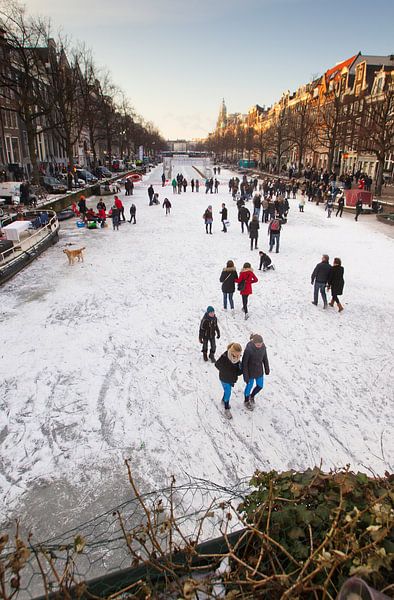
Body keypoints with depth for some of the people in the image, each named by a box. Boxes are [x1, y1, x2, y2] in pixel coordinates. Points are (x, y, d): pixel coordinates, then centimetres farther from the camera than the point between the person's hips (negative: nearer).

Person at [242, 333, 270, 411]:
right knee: (249, 386, 15)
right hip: (250, 372, -5)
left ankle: (252, 396, 49)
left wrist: (267, 369, 12)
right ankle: (246, 401, 42)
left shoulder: (263, 347, -15)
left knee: (260, 386, 18)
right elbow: (244, 363, -20)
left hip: (259, 371, 5)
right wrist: (246, 376, -16)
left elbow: (265, 358, 3)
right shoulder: (248, 349, -30)